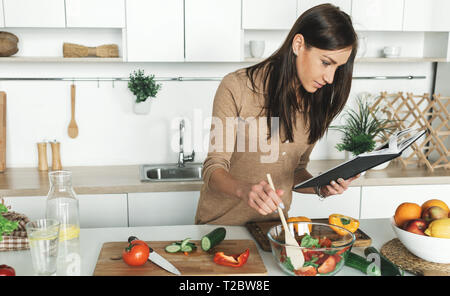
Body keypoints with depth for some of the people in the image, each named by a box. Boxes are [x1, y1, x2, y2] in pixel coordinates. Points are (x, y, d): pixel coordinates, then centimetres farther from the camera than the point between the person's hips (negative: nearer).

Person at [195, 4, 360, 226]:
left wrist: (321, 188, -7)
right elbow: (214, 168, -13)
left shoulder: (315, 106, 4)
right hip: (221, 222, -4)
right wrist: (244, 190, -32)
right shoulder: (236, 87, -12)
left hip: (273, 222, 4)